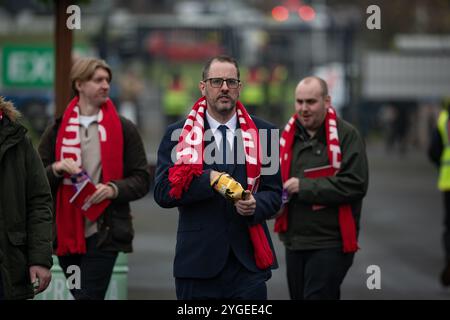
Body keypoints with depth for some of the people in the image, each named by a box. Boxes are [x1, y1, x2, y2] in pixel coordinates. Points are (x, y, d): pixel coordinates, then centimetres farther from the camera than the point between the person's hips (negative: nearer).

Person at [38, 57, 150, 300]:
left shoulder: (123, 129, 5)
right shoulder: (57, 130, 9)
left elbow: (141, 180, 3)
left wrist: (113, 189, -14)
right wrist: (57, 169, -14)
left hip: (104, 234, -3)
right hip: (66, 233, 3)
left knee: (89, 296, -13)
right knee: (80, 295, 11)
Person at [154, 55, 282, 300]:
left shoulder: (261, 133, 9)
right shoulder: (178, 134, 5)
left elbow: (274, 194, 9)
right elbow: (163, 192, -5)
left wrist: (255, 205, -14)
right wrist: (209, 180, -16)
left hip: (248, 263, 1)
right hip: (198, 264, -1)